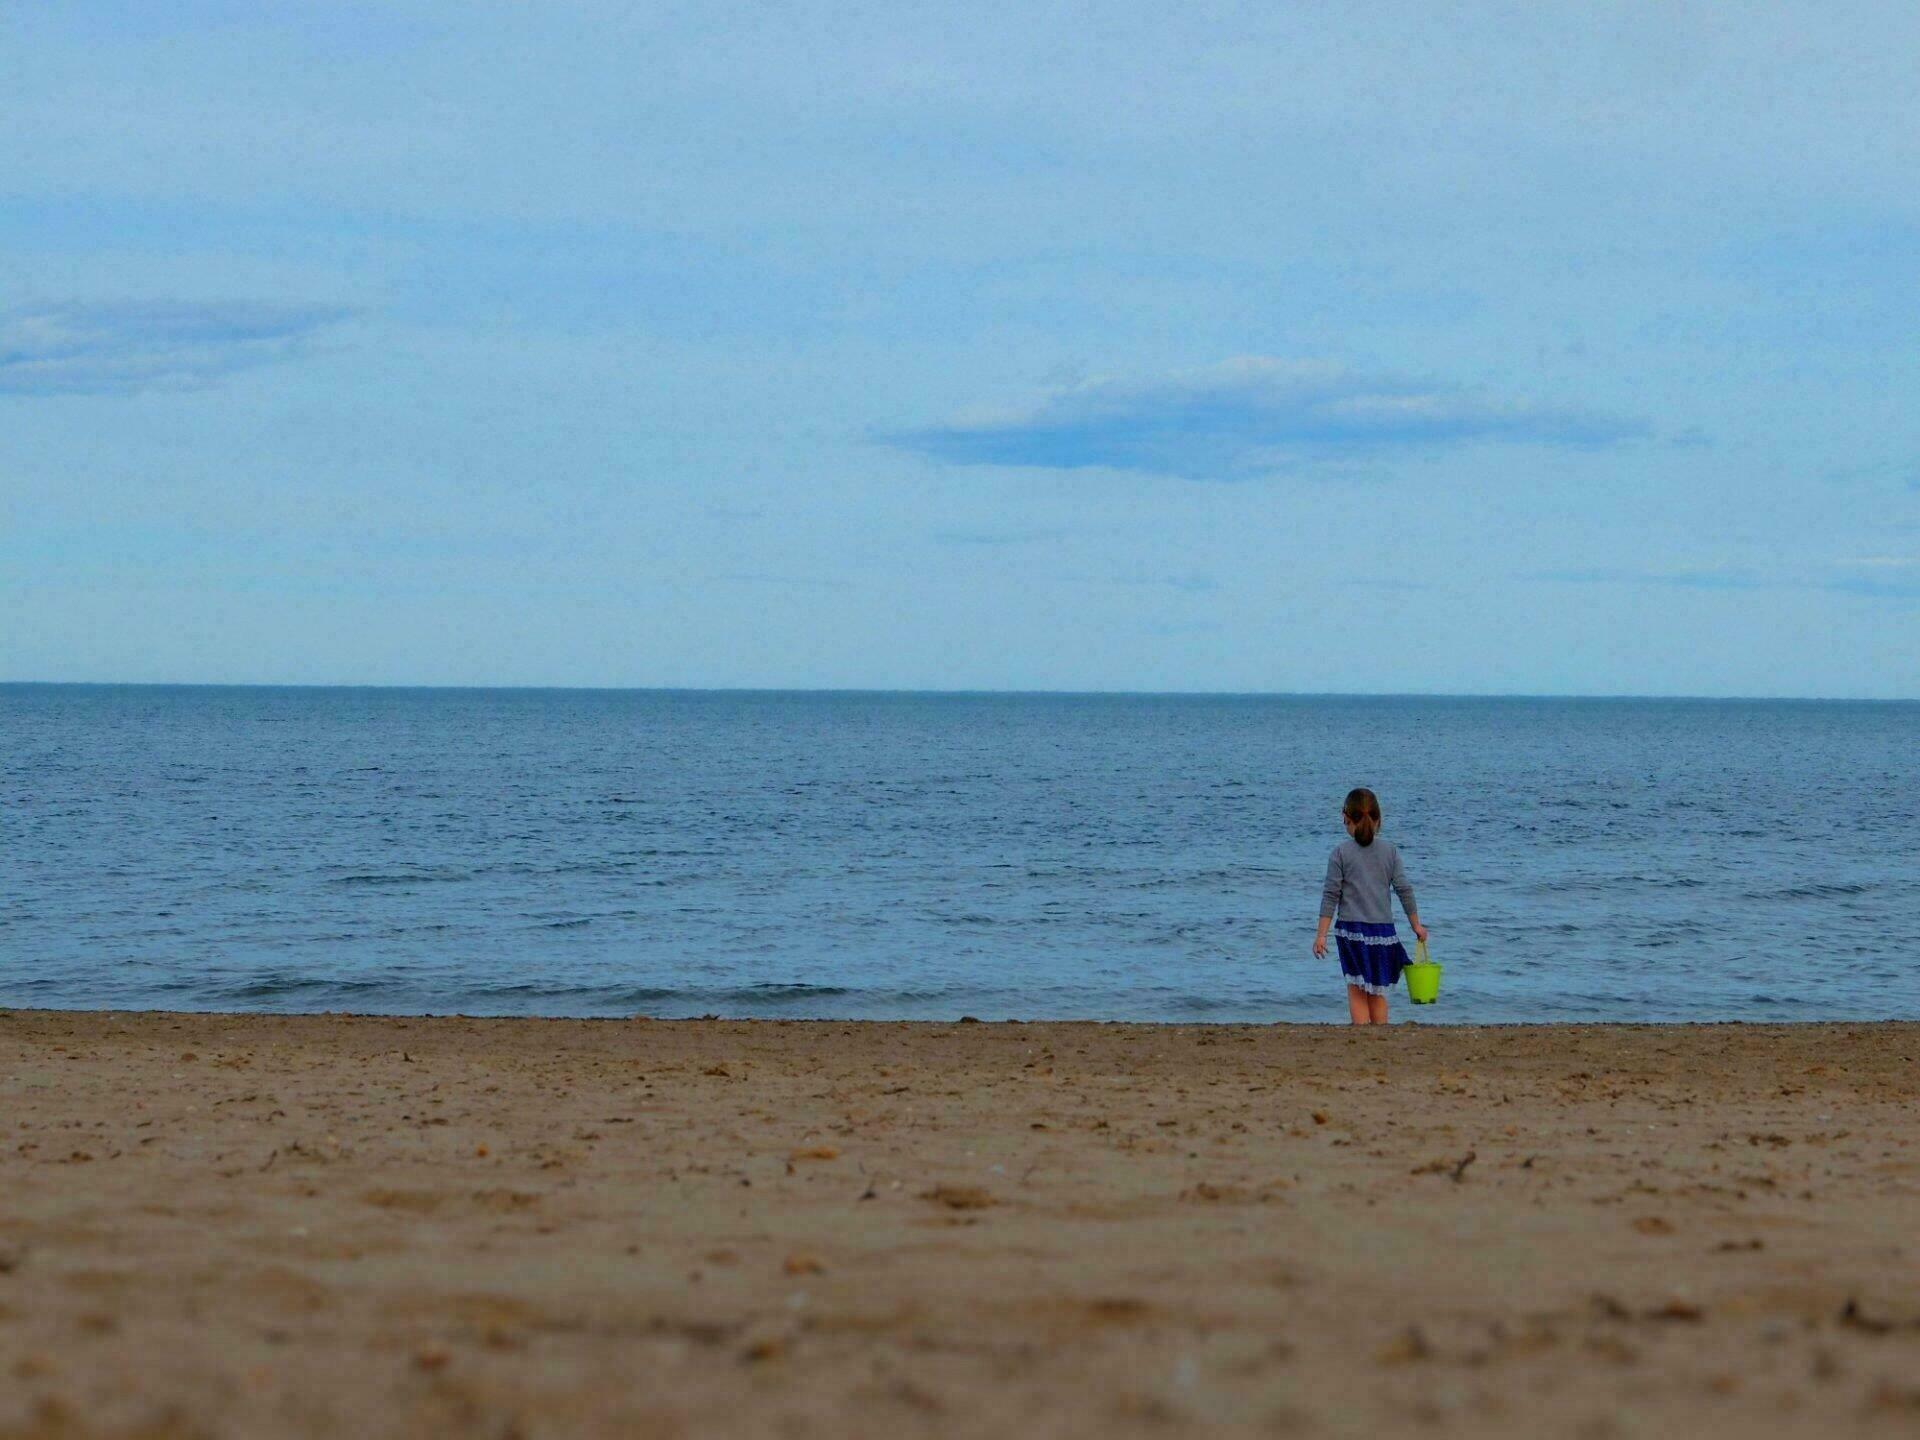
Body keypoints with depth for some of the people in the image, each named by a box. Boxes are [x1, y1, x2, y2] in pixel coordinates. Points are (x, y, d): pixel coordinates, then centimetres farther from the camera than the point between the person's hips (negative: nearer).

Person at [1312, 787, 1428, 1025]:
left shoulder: (1341, 852, -3)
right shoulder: (1389, 850, 4)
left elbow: (1331, 895, -5)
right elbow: (1404, 889, 5)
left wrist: (1321, 934, -3)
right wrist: (1416, 924, 16)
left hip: (1351, 929, -2)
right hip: (1383, 930, 2)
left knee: (1356, 992, 1)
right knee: (1377, 993, 12)